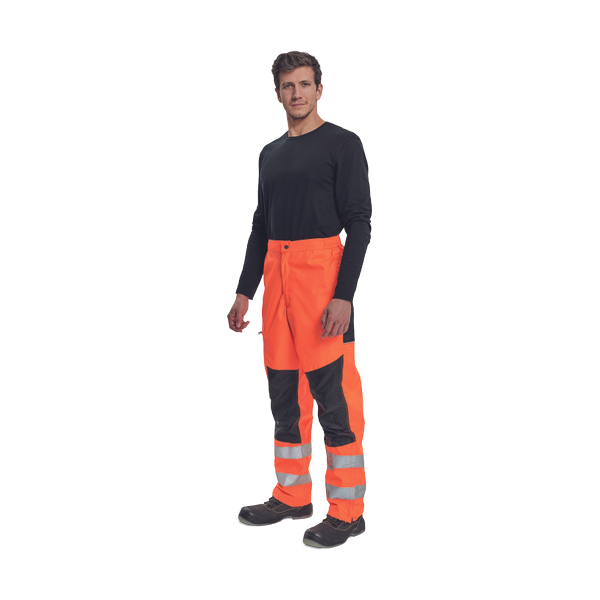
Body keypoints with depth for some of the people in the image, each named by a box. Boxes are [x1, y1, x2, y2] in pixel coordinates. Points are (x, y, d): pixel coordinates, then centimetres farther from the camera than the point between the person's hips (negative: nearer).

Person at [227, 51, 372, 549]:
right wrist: (245, 292, 15)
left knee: (334, 396, -5)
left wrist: (343, 296, -20)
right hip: (276, 275, 8)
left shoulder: (342, 144, -5)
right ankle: (292, 496, 25)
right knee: (285, 395, 12)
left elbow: (359, 224, -11)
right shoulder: (271, 154, 17)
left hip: (321, 275, -7)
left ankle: (347, 511, 6)